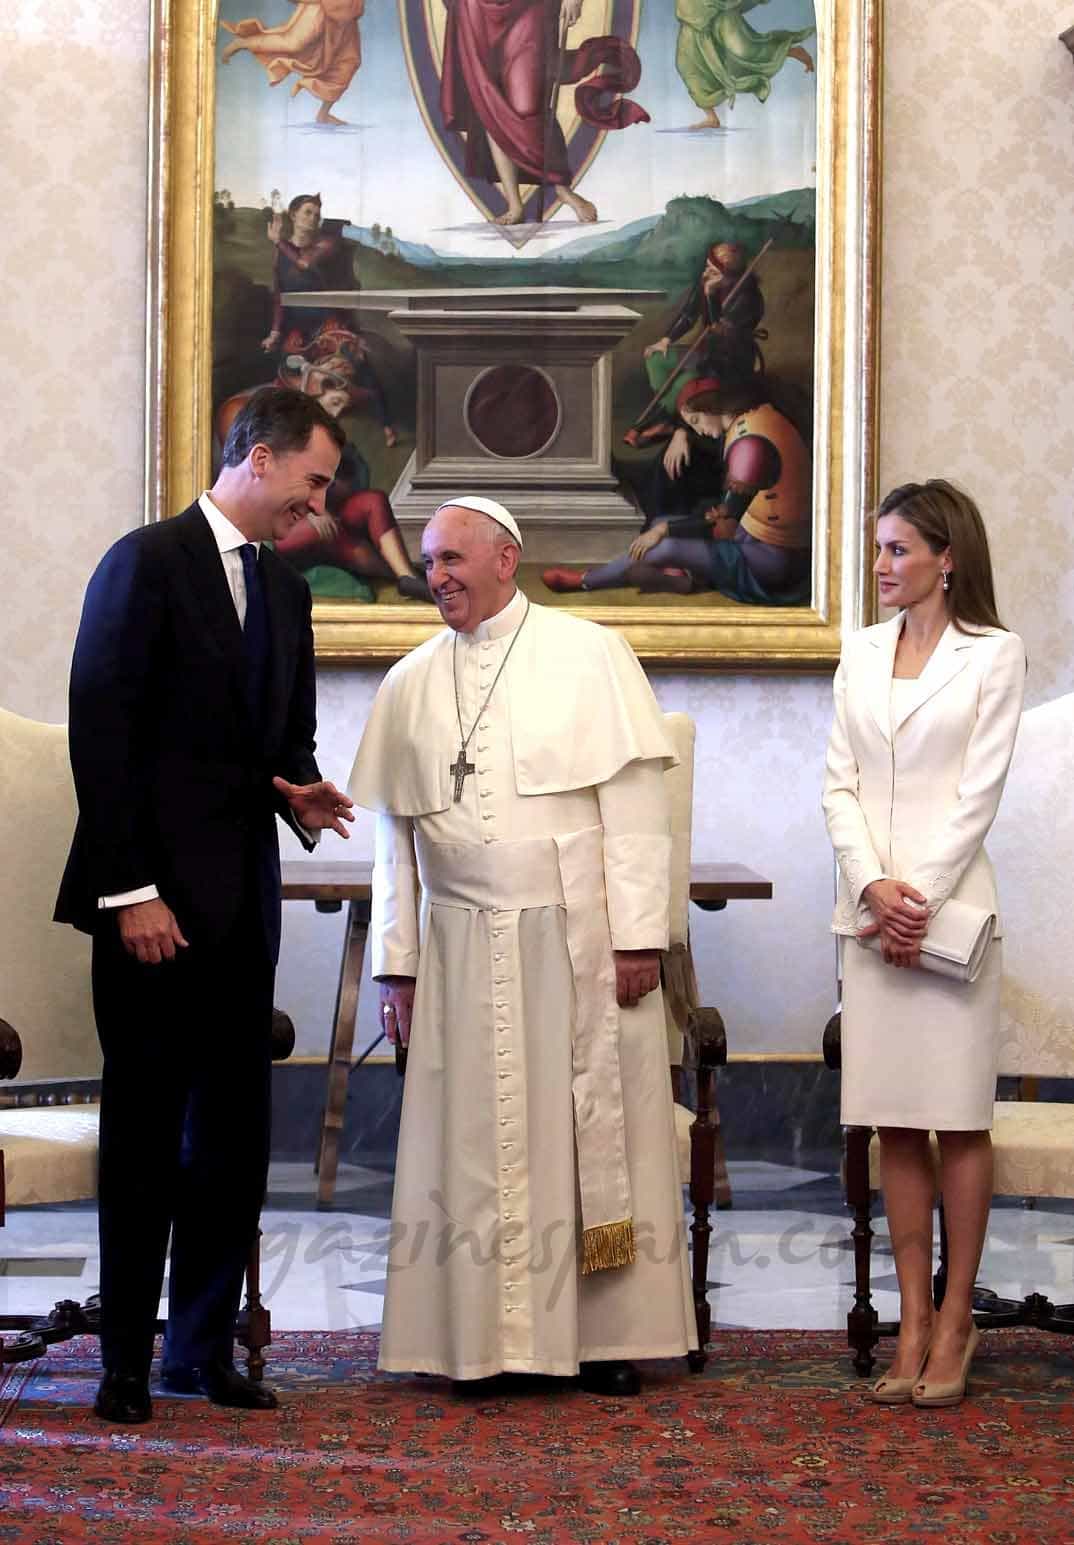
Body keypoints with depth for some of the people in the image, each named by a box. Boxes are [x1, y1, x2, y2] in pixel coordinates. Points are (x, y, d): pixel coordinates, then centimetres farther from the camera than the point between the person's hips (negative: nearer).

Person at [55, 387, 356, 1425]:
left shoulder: (285, 590, 16)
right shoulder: (146, 562, -7)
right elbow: (100, 732, -11)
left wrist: (299, 794, -1)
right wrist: (130, 890, -15)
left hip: (242, 895, 7)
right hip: (152, 895, -6)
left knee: (233, 1128, 7)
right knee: (144, 1130, 1)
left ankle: (203, 1348, 15)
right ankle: (126, 1360, 10)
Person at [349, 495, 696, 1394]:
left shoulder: (588, 656, 0)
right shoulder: (410, 686, 10)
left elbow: (634, 804, -4)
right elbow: (395, 836, 11)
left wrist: (637, 933, -10)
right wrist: (397, 964, 7)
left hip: (578, 942, -3)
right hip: (462, 948, 3)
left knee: (595, 1133, 2)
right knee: (475, 1142, 2)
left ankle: (610, 1334, 11)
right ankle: (488, 1337, 10)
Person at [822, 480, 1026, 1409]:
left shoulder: (994, 654, -1)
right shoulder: (863, 653, 13)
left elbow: (979, 791, -6)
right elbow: (840, 783, 8)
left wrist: (922, 896, -12)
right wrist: (875, 885, -7)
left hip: (951, 903, -4)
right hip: (870, 907, 4)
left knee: (958, 1117, -1)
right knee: (893, 1122, 4)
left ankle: (955, 1322, 6)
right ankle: (913, 1324, 9)